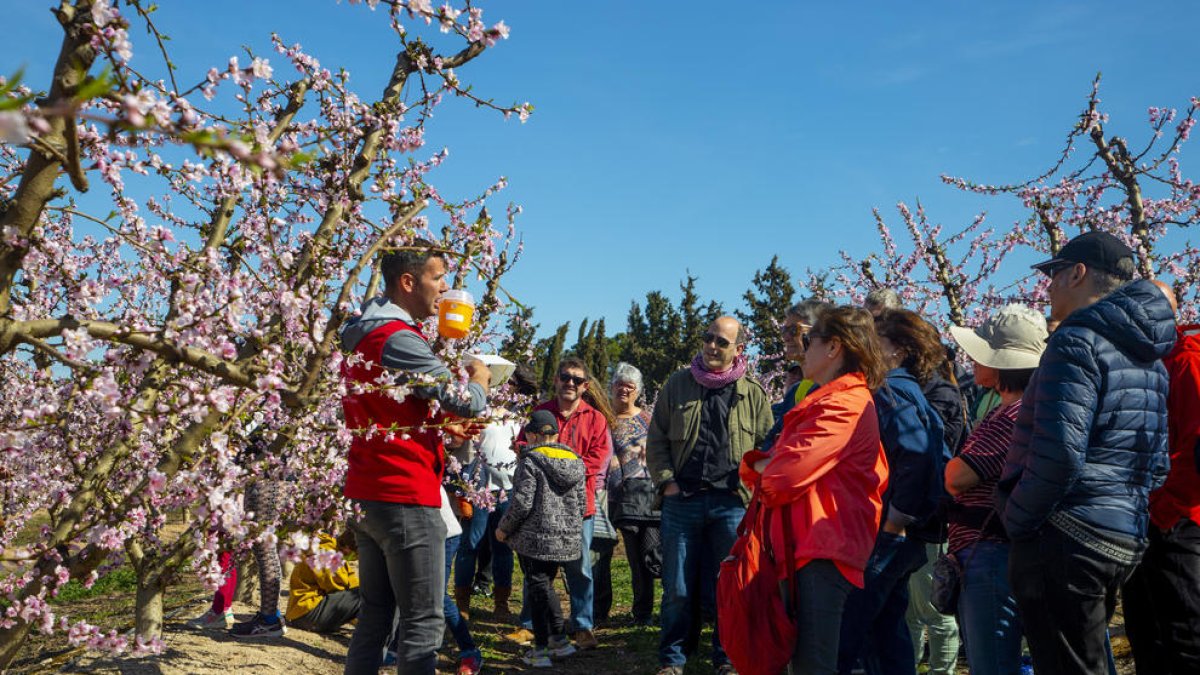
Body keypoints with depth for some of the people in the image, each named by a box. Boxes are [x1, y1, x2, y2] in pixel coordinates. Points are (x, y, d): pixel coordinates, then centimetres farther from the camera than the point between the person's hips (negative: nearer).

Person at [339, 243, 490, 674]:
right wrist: (479, 376, 6)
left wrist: (445, 427, 10)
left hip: (365, 494, 10)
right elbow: (467, 402, -16)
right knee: (423, 622, -3)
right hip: (405, 497, -10)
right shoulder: (398, 339, -17)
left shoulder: (361, 334, 14)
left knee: (376, 612, 16)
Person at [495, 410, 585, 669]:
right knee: (545, 586, 19)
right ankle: (558, 640, 20)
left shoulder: (530, 461, -11)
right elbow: (581, 503, 11)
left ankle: (542, 650, 4)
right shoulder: (576, 461, 9)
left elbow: (522, 503, -16)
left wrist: (503, 528, -2)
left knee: (539, 589, 1)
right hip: (568, 539, 6)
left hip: (536, 538, -6)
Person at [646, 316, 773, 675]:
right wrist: (666, 482, -1)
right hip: (682, 500, 0)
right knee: (678, 589, 5)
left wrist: (749, 486, -1)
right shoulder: (678, 384, 7)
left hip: (731, 503, 0)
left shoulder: (753, 393, 5)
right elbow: (656, 440, 9)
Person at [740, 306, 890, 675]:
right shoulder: (825, 400, 20)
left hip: (824, 550, -11)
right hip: (810, 545, 11)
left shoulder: (843, 405, -15)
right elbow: (764, 465, 18)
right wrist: (759, 464, -5)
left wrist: (762, 467, 0)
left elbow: (784, 476, -23)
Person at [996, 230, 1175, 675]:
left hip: (1064, 539, -10)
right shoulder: (1150, 358, 17)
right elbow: (1155, 464, 21)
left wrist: (1016, 520, -11)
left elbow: (1058, 454, -23)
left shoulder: (1077, 341, -13)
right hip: (1124, 539, 10)